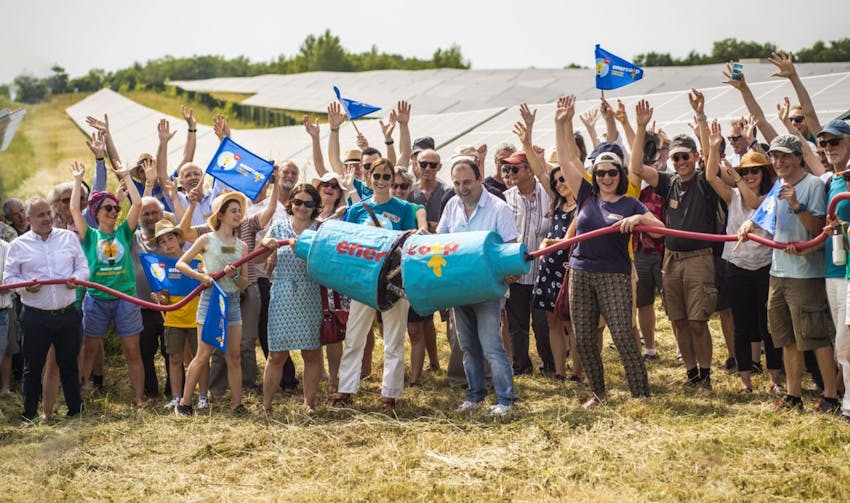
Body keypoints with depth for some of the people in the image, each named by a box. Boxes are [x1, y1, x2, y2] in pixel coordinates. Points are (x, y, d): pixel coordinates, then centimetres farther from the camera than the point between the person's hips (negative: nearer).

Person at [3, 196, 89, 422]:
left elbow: (83, 267, 10)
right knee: (33, 367, 6)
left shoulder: (69, 238, 6)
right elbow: (9, 278, 3)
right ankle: (29, 415, 16)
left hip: (67, 313, 2)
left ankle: (76, 409, 24)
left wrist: (76, 278, -12)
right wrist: (25, 286, -16)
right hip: (35, 316, -2)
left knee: (69, 364, 12)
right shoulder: (19, 245, 0)